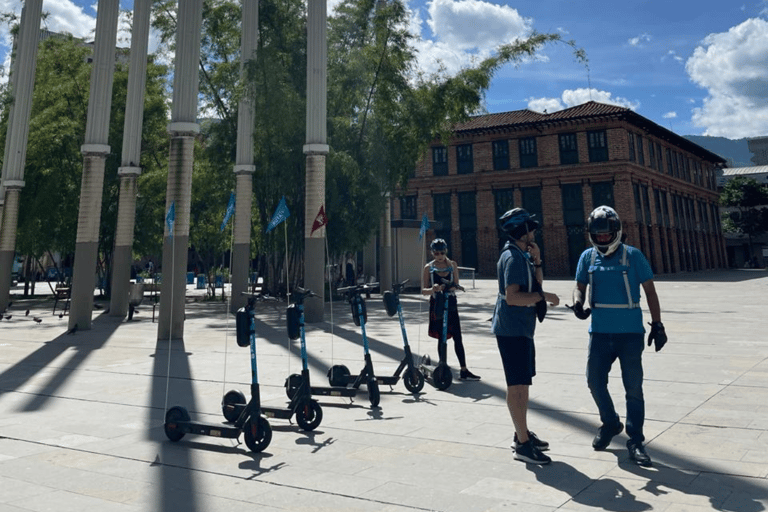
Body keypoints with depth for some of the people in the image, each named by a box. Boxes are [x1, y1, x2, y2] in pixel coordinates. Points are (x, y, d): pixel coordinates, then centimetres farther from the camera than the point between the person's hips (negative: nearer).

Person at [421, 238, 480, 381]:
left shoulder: (452, 265, 5)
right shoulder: (429, 268, 1)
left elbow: (456, 285, 0)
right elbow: (423, 290, -2)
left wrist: (448, 287, -22)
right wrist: (433, 289, -24)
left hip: (451, 304, 2)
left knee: (457, 337, 1)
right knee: (441, 338, 5)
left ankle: (464, 371, 8)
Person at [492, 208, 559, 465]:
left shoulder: (523, 255, 15)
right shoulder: (512, 258, -18)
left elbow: (536, 285, 16)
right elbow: (512, 297, -26)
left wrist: (537, 261, 3)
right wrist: (544, 296, -17)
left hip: (522, 329, 11)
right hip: (512, 330, -11)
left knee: (522, 383, 18)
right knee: (517, 386, -5)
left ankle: (523, 433, 30)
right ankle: (522, 444, 2)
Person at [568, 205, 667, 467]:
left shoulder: (633, 256, -6)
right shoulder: (588, 257, 2)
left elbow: (650, 291, -1)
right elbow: (580, 286, 10)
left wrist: (657, 325, -3)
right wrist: (578, 303, -12)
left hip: (630, 333, -3)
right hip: (600, 332, 3)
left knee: (633, 388, 4)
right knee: (595, 381, 8)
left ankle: (635, 441, 17)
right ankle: (610, 423, 34)